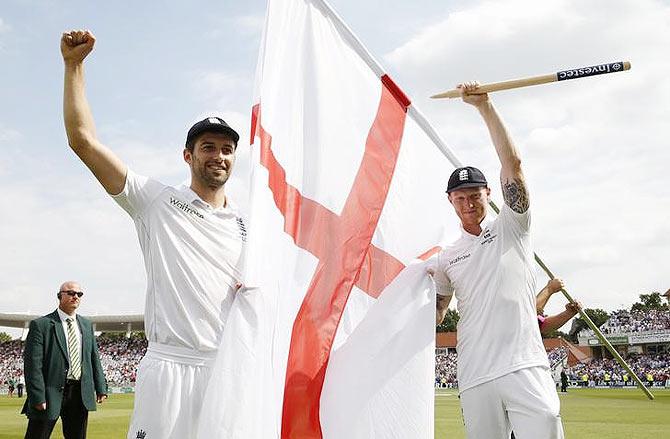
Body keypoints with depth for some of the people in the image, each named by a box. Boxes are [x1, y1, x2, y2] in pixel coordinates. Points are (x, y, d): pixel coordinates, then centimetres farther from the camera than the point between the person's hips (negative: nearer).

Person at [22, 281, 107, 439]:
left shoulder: (86, 324, 14)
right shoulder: (40, 325, -5)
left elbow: (94, 358, 14)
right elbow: (33, 364, -11)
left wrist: (101, 388, 8)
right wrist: (38, 397, -17)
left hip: (81, 394, 5)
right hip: (51, 393, -5)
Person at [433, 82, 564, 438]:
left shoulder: (510, 228, 10)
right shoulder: (445, 258, 19)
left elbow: (512, 164, -3)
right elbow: (435, 315, 23)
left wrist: (484, 106, -8)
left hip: (524, 367, -3)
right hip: (474, 378, 3)